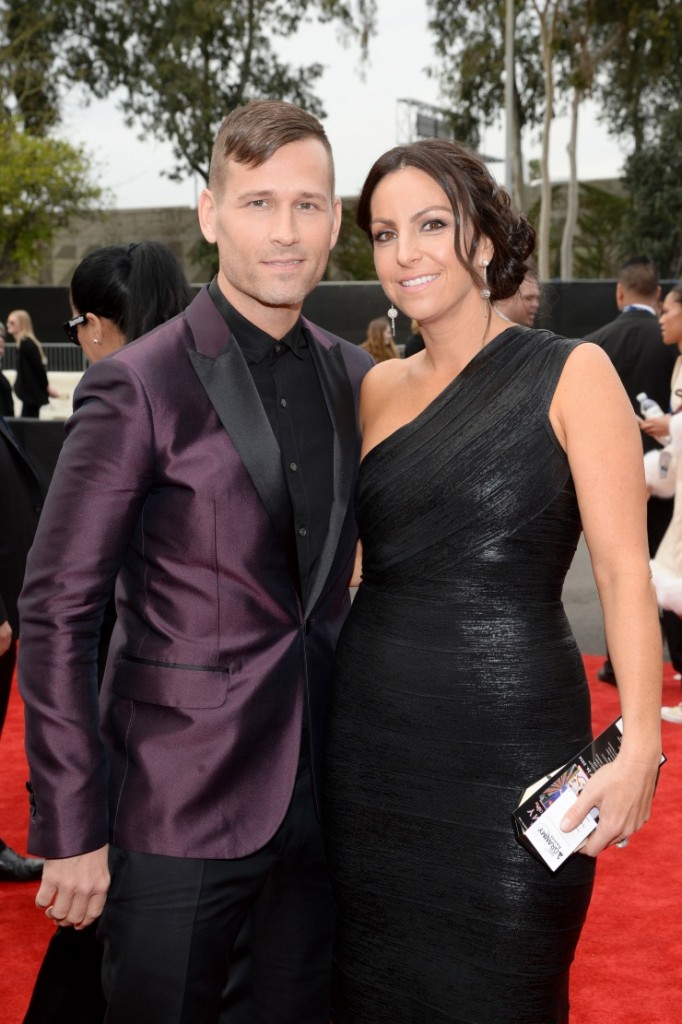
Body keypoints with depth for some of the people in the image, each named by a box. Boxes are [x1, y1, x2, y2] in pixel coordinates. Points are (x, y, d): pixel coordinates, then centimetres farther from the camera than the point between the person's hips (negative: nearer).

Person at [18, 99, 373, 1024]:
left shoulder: (355, 379, 5)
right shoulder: (139, 387, -12)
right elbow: (55, 614, -11)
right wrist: (71, 830, -12)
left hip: (322, 800, 5)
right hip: (177, 812, -5)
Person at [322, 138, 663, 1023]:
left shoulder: (571, 374, -4)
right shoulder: (378, 390, 10)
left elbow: (624, 570, -11)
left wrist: (639, 748, -20)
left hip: (509, 742, -4)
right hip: (372, 741, 5)